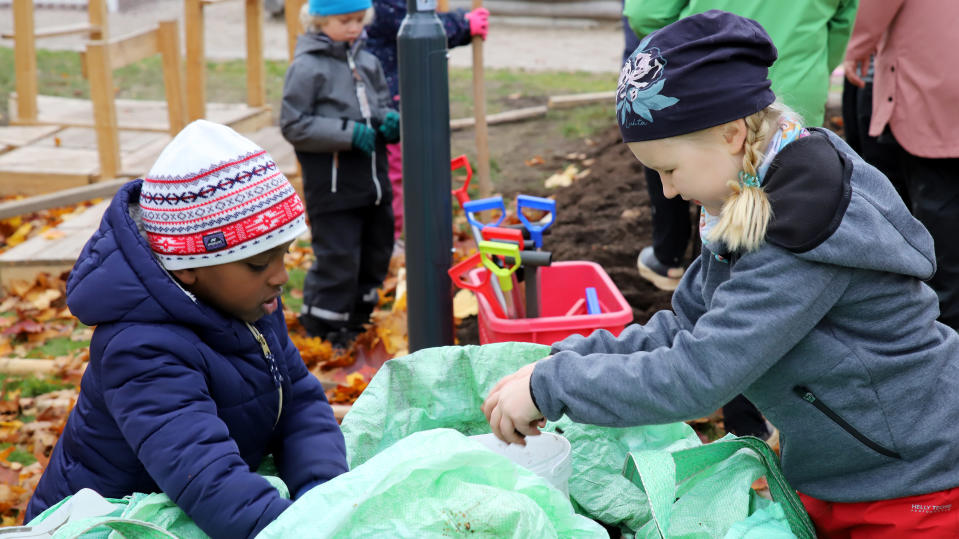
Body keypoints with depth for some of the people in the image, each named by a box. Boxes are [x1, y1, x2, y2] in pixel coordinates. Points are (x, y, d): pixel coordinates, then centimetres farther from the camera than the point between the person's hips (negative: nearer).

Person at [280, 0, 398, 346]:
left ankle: (358, 318, 35)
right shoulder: (307, 67, -11)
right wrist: (349, 133, -20)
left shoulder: (367, 62, 9)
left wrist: (390, 121, -4)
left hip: (373, 182, 7)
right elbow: (293, 125, -14)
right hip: (332, 188, -7)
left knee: (376, 252, 17)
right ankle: (324, 326, 12)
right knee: (337, 259, -5)